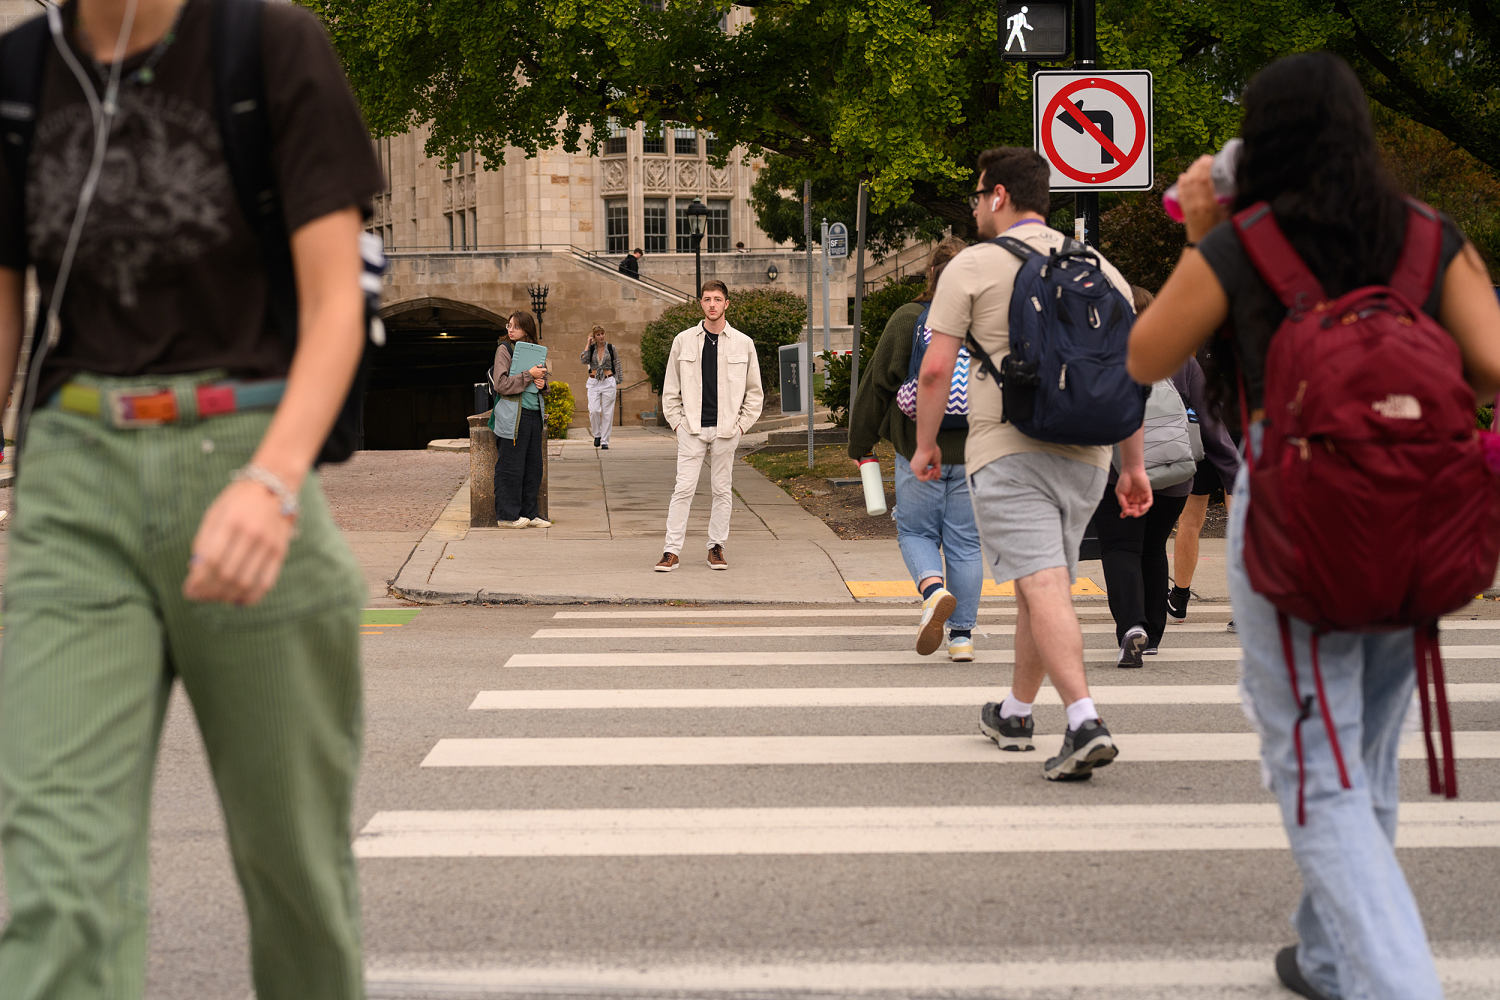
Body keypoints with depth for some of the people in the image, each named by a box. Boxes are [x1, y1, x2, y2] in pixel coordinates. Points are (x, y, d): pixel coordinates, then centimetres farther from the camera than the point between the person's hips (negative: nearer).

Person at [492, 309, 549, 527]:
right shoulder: (504, 349, -5)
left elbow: (542, 378, 25)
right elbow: (501, 384, -15)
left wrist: (542, 383, 1)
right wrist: (529, 375, -17)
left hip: (534, 414, 7)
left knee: (533, 467, 9)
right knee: (511, 467, -3)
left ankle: (529, 513, 16)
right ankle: (507, 515, 3)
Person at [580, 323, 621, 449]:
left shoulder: (611, 348, 5)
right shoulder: (591, 348, 6)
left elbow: (617, 364, 11)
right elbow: (583, 361, -11)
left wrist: (617, 381, 5)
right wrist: (588, 344, -5)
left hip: (608, 382, 0)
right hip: (594, 383, 0)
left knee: (607, 412, -2)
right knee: (594, 410, -15)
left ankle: (605, 441, 4)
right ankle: (597, 434, 8)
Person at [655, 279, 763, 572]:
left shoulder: (743, 343, 4)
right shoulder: (683, 340, 4)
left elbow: (754, 391, 10)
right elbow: (670, 388, 11)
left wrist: (742, 424, 2)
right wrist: (676, 421, 3)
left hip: (726, 430, 1)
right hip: (691, 428, -1)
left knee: (722, 490, 6)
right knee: (683, 488, -6)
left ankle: (716, 547, 15)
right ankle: (672, 550, -4)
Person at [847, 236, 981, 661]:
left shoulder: (907, 320, -5)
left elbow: (878, 383, -2)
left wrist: (861, 443, 7)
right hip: (975, 452, 2)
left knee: (915, 531, 12)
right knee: (965, 542, 9)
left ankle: (933, 589, -18)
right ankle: (962, 634, 9)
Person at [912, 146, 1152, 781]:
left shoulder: (974, 266, -1)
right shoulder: (1099, 269, 13)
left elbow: (935, 367, -5)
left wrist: (925, 443, 8)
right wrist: (1134, 466, 17)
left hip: (1007, 450, -5)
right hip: (1084, 456, 6)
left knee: (1043, 587, -13)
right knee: (1041, 584, 18)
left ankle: (1085, 723, -28)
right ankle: (1015, 714, 33)